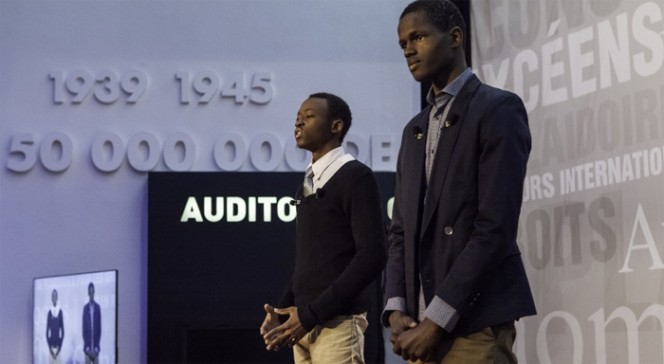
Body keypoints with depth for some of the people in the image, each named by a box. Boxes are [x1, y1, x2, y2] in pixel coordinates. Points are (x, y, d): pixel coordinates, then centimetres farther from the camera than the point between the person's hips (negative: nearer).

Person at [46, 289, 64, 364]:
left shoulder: (60, 312, 1)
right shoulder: (49, 312, 3)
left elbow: (62, 330, 2)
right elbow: (47, 330, 4)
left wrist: (59, 347, -5)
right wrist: (50, 348, -4)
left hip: (58, 342, -1)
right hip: (51, 343, 1)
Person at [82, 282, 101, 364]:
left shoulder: (98, 307, 2)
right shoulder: (85, 308, 3)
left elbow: (99, 327, 2)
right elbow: (84, 327, 2)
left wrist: (96, 347, -5)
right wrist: (87, 347, -6)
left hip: (95, 345, 0)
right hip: (87, 344, 0)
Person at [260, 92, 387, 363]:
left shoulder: (355, 177, -7)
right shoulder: (307, 185, 17)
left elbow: (372, 256, -16)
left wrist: (311, 314, -17)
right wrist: (282, 312, 5)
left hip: (338, 323, -8)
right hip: (305, 323, 8)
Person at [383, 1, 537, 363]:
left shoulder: (498, 109, -4)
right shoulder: (414, 129, 19)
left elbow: (496, 227, -13)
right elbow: (401, 228, 16)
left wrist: (437, 319, -16)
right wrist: (396, 309, -1)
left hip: (474, 323, -7)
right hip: (423, 323, 7)